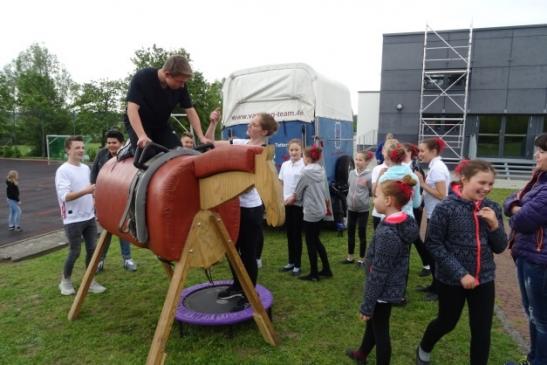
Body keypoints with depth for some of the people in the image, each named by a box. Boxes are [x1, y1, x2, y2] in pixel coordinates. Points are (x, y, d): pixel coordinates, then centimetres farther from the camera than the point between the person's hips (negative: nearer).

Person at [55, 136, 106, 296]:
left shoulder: (86, 168, 9)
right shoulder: (63, 170, -13)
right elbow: (65, 196, -23)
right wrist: (85, 191, -33)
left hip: (89, 217, 6)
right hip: (73, 220, -6)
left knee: (92, 249, 8)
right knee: (74, 252, 3)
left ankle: (90, 281, 19)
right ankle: (65, 281, 25)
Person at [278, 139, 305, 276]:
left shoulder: (304, 165, -11)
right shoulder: (285, 165, 7)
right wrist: (281, 198, 3)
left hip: (298, 204, -6)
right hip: (286, 204, 6)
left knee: (297, 234, 1)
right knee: (289, 234, 13)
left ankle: (297, 265, 12)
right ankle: (291, 262, 26)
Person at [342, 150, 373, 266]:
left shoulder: (369, 176, -14)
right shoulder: (351, 173, 1)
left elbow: (372, 192, -9)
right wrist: (350, 197, 6)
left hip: (363, 209, -5)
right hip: (351, 208, 5)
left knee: (362, 234, 6)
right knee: (350, 232, 13)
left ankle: (361, 259, 20)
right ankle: (350, 257, 28)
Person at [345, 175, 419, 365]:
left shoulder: (386, 233, -30)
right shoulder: (406, 223, -3)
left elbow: (378, 273, -26)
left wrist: (367, 305, -16)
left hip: (383, 292, -9)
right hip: (392, 288, 9)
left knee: (380, 330, 11)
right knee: (373, 322, 28)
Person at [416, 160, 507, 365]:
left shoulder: (492, 209, -2)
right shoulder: (446, 208, -16)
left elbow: (500, 248, 3)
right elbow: (433, 244, -15)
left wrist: (494, 225, -16)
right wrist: (460, 273, -18)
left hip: (484, 279, 3)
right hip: (451, 279, -3)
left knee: (482, 330, 8)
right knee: (447, 322, 16)